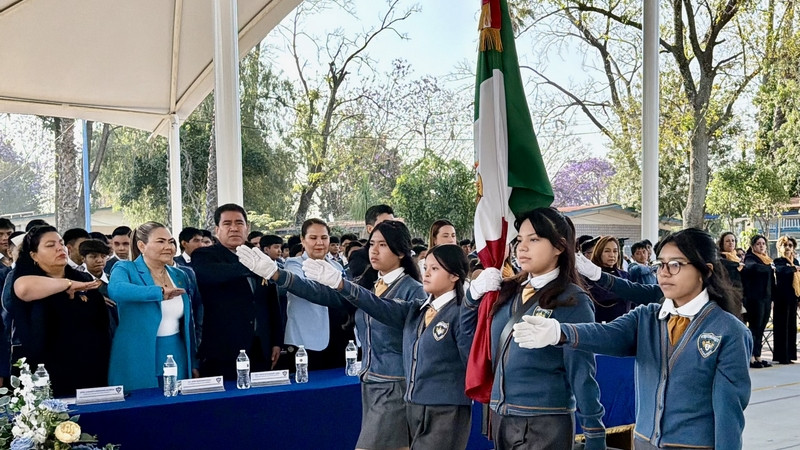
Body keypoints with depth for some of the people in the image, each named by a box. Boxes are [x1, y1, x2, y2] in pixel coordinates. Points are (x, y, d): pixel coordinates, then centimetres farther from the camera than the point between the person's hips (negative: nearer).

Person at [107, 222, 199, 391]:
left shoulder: (180, 276, 11)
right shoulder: (126, 269, -3)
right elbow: (115, 290, -28)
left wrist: (193, 363, 15)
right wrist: (159, 292, -33)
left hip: (176, 360, 5)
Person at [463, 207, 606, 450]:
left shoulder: (572, 300, -10)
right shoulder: (509, 291, 6)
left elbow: (581, 372, -8)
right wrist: (474, 294, 0)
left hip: (544, 423, -6)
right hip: (500, 418, 6)